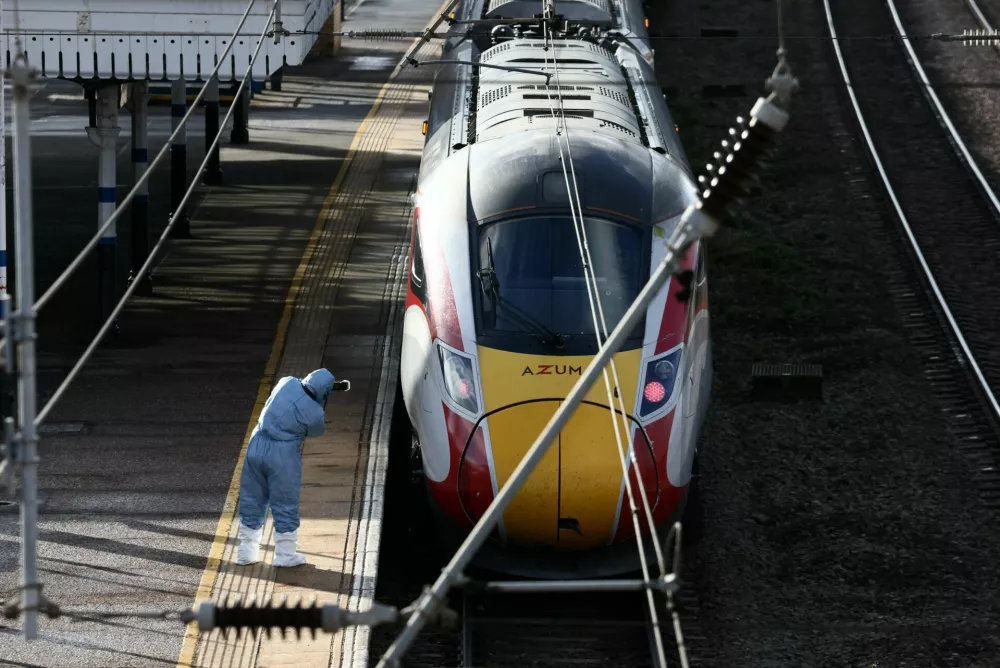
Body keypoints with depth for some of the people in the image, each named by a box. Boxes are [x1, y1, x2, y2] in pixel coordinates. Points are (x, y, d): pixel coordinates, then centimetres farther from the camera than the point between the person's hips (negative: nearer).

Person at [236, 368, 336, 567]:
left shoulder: (287, 383, -7)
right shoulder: (314, 413, -18)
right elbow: (316, 431, 4)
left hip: (257, 445, 5)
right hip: (283, 455, -5)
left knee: (252, 501, 15)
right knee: (285, 506, 10)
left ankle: (246, 552, 23)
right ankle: (285, 555, 17)